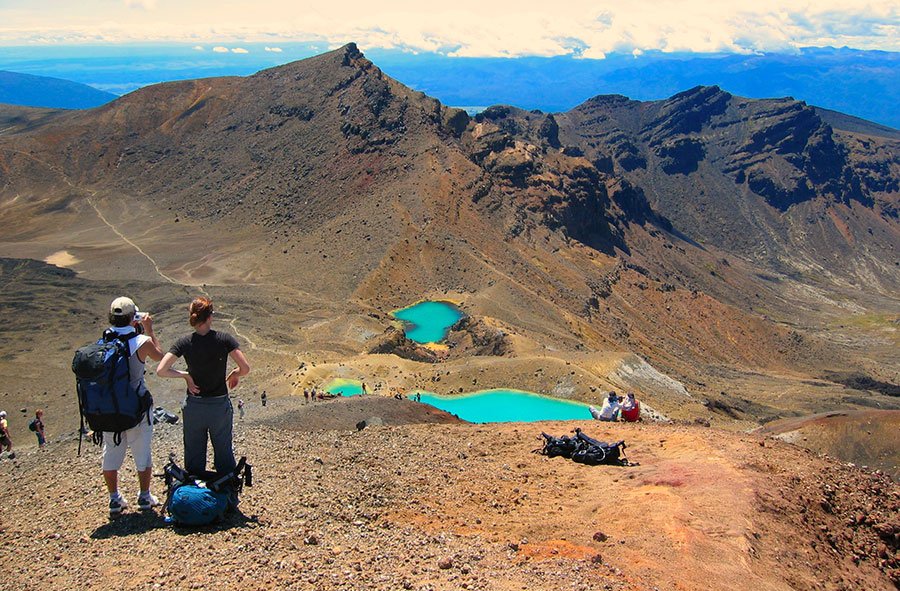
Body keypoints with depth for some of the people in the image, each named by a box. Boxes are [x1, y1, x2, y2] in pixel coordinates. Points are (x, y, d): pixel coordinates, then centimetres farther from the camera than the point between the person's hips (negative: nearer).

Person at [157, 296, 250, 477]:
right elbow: (245, 368, -16)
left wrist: (185, 375, -2)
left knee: (194, 456, 16)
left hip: (194, 406, 1)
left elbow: (161, 371, -15)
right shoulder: (224, 339, -13)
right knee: (224, 455, 15)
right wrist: (235, 373, 5)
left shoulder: (184, 343, -9)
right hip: (220, 405, -1)